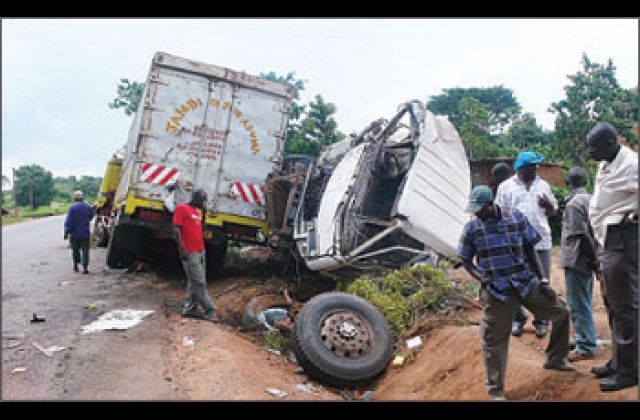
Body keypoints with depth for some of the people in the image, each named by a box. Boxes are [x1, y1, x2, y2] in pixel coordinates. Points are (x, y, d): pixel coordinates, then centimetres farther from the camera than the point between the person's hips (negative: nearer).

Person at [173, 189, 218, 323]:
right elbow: (176, 230, -13)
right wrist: (181, 249, -19)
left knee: (194, 281, 10)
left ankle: (189, 308, 16)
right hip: (190, 253, -9)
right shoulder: (181, 209, -8)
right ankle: (209, 310, -3)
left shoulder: (198, 211, 17)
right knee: (199, 282, -6)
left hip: (200, 251, 9)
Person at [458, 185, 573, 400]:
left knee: (562, 311, 8)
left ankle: (554, 359, 31)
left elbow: (530, 251, 5)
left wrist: (543, 279, 0)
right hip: (496, 290, -2)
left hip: (526, 282, 3)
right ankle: (496, 390, 14)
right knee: (494, 340, -1)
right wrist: (480, 277, -13)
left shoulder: (516, 218, -1)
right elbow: (466, 261, 5)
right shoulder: (471, 228, -4)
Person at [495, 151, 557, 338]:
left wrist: (547, 204, -8)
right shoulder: (506, 187, 1)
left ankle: (541, 320, 18)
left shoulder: (543, 185, 10)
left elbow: (552, 212, 15)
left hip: (541, 242, 2)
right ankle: (518, 318, 21)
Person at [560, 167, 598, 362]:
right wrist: (594, 258, 13)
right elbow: (593, 231, 11)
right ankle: (584, 338, 27)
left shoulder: (573, 203, -17)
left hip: (576, 260, -9)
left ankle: (585, 347, 2)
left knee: (578, 304, -3)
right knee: (584, 302, 17)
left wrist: (593, 258, -12)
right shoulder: (590, 199, 9)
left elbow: (582, 235, -21)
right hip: (587, 260, 9)